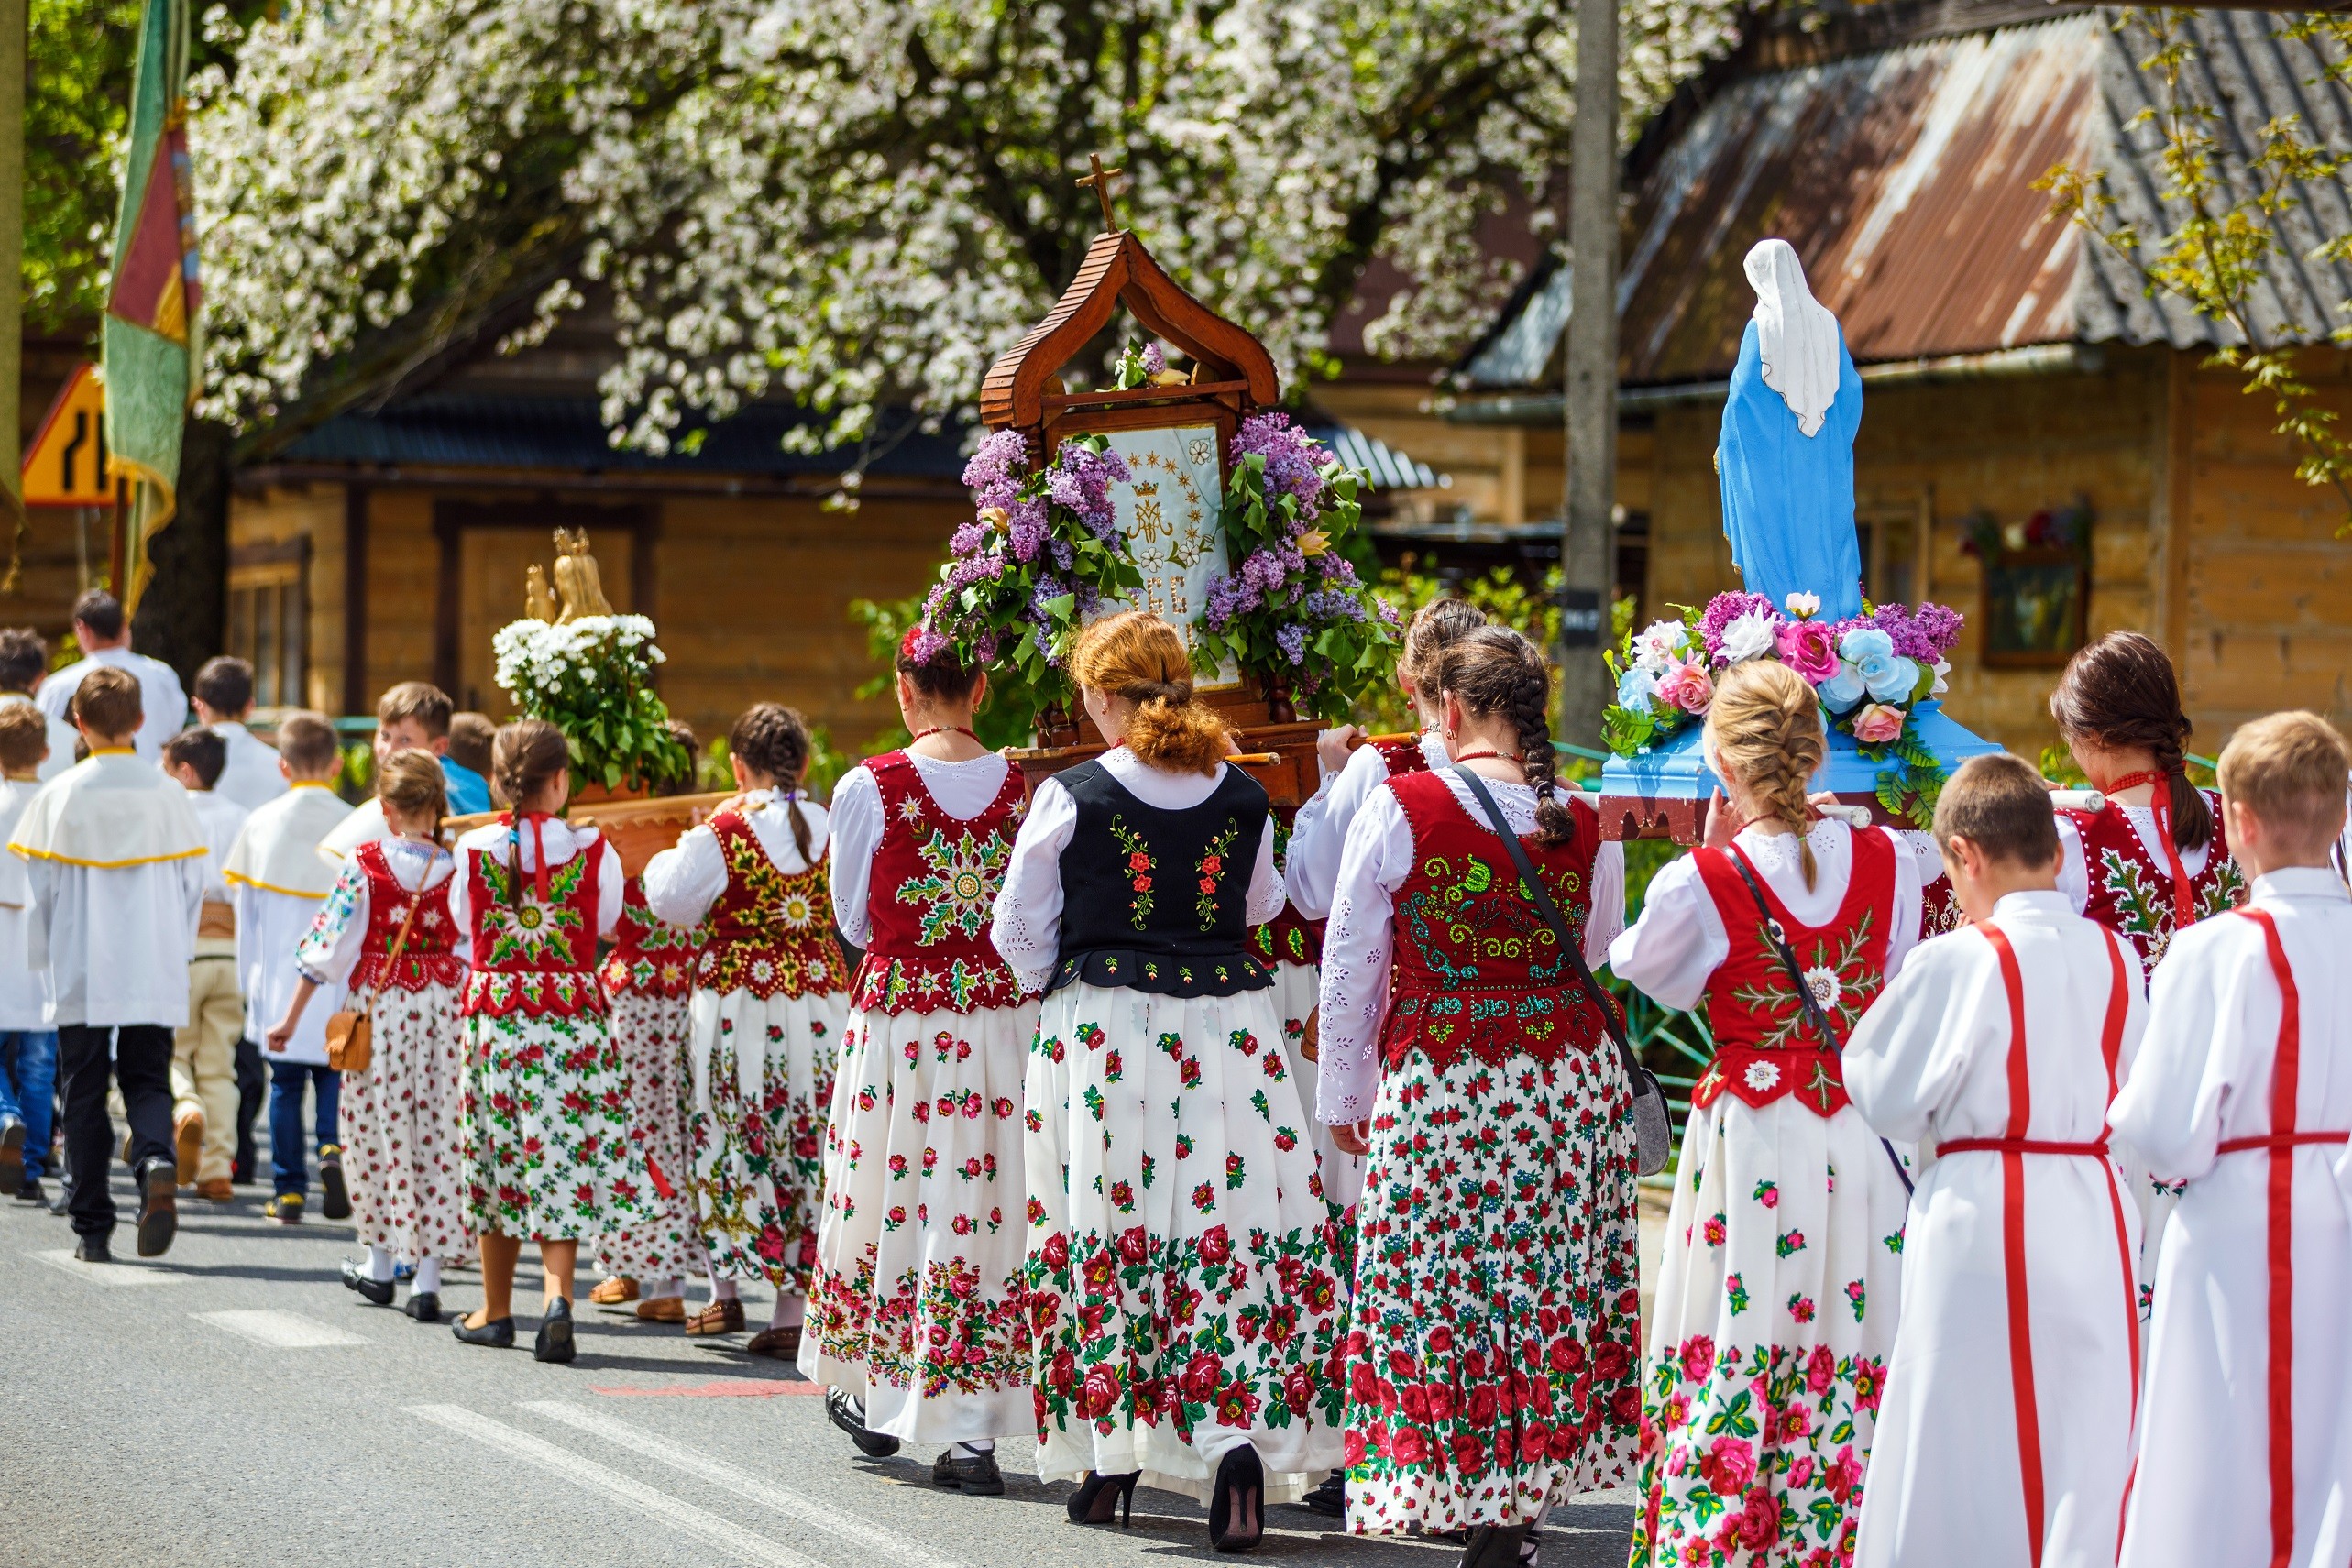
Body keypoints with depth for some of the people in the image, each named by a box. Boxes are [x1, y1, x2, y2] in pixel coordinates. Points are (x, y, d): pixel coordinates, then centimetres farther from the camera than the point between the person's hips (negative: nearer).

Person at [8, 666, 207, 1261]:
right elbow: (192, 878, 3)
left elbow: (42, 882, -2)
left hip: (81, 971, -1)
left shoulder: (61, 795, -7)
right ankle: (156, 1161, -22)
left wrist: (47, 955, 11)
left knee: (84, 1090, 8)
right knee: (148, 1079, 10)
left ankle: (92, 1227, 9)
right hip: (155, 973, 1)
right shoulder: (167, 794, -2)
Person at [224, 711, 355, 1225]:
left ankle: (287, 1192, 9)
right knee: (333, 1076, 12)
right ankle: (333, 1147, -15)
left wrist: (250, 985, 14)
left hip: (280, 981, 1)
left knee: (285, 1084, 9)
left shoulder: (261, 824, 0)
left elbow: (247, 912, 5)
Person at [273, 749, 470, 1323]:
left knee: (378, 1129, 14)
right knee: (438, 1134, 3)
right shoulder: (460, 868, -4)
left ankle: (379, 1264, 25)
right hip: (447, 1014, 1)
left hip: (379, 1011, -1)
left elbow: (328, 944, -3)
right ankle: (428, 1278, -1)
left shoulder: (365, 864, -6)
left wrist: (292, 1017, 3)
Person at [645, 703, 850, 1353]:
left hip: (736, 1001, -2)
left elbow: (670, 899, -3)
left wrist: (665, 860, 16)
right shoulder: (830, 830, -2)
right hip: (819, 1003, 2)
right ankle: (793, 1312, 3)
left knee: (728, 1140, 13)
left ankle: (724, 1292, 20)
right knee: (807, 1153, 5)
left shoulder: (725, 830, -9)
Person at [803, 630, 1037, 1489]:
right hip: (1007, 1021, 2)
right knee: (988, 1208, 5)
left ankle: (869, 1393, 31)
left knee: (886, 1199, 15)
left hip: (900, 1019, -2)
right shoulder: (1025, 788, -3)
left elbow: (854, 923, 3)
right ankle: (973, 1429, 1)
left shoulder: (868, 789, -9)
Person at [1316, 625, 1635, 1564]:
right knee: (1551, 1290, 8)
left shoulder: (1400, 809, -7)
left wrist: (1343, 1097, 9)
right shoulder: (1586, 828, 2)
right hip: (1575, 1080, 3)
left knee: (1436, 1288, 3)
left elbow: (1349, 966, -1)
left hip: (1436, 1087, -3)